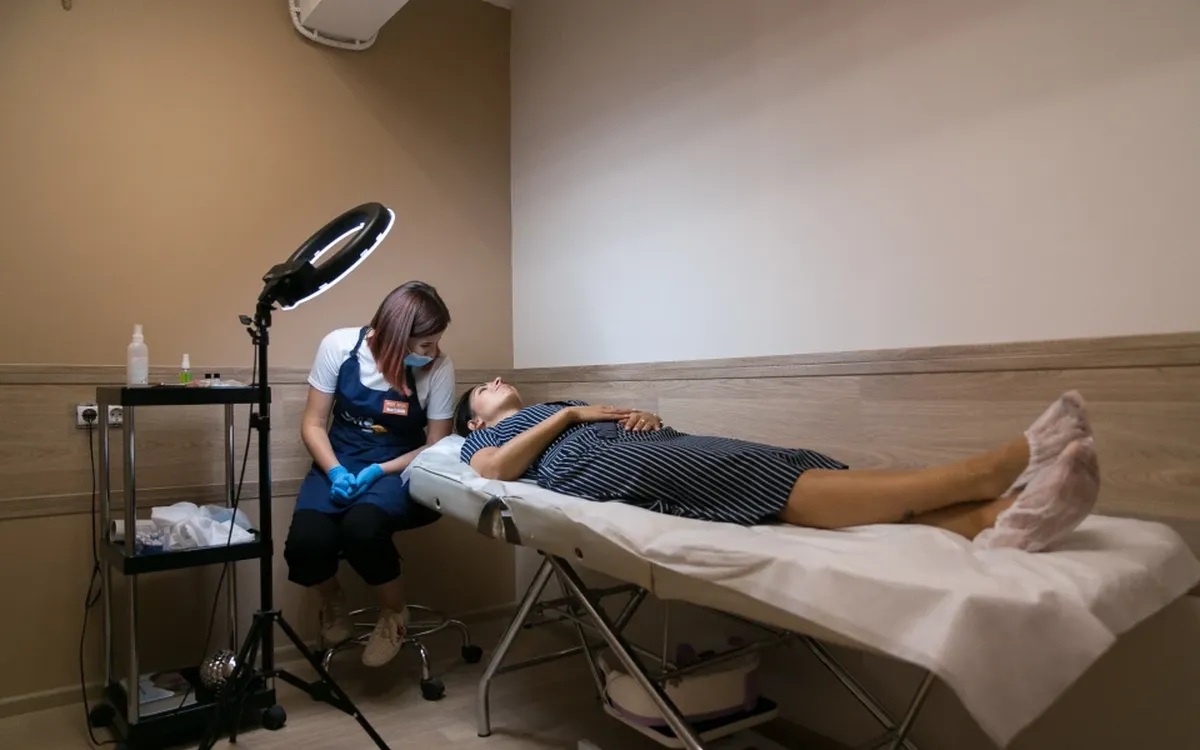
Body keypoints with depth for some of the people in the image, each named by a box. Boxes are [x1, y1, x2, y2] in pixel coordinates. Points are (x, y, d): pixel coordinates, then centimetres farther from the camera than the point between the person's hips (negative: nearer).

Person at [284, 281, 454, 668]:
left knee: (361, 526, -35)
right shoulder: (339, 345, -11)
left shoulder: (439, 367, -13)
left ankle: (394, 613, -1)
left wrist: (379, 472, -19)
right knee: (305, 542, -27)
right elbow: (313, 423, -3)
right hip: (339, 462, 2)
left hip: (399, 469, -2)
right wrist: (335, 471, -20)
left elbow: (436, 445, -5)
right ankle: (332, 601, 13)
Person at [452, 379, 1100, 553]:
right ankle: (991, 469, -41)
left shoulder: (556, 411, 41)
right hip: (602, 464, -6)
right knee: (780, 482, -27)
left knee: (800, 472, -22)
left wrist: (642, 415, 5)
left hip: (658, 449, 6)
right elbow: (493, 472, -2)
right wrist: (570, 414, 1)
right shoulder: (483, 438, 25)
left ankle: (997, 519, -42)